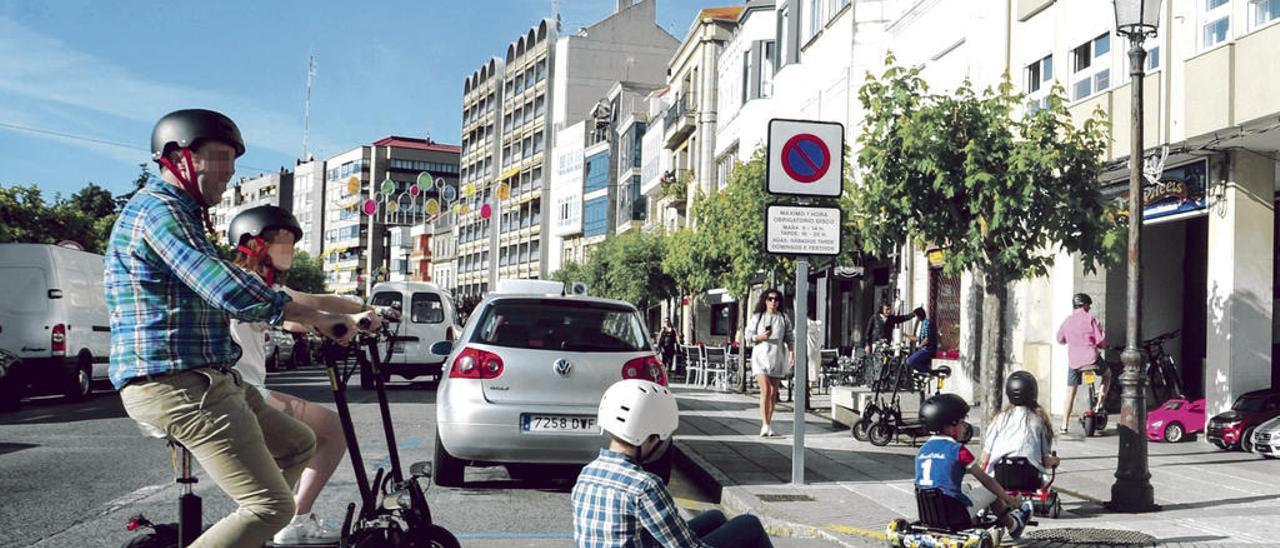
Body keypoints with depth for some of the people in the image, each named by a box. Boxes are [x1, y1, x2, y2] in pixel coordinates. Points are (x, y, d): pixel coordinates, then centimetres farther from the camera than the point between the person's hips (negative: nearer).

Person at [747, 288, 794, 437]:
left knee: (773, 393, 7)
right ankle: (765, 426, -20)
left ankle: (769, 424, 18)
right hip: (761, 356, -3)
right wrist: (760, 337, -13)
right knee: (765, 391, -15)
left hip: (777, 358, 3)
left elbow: (789, 337, 9)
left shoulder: (784, 318, 9)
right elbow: (748, 335, 6)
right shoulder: (757, 317, 4)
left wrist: (792, 352, -4)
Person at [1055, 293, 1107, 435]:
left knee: (1070, 392, 10)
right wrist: (1103, 345, 14)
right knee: (1107, 376, 28)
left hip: (1073, 361, 3)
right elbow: (1101, 339, -8)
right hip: (1091, 359, -3)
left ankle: (1064, 426, 6)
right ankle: (1100, 400, 9)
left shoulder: (1067, 321, 8)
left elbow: (1060, 339, 20)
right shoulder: (1090, 319, -3)